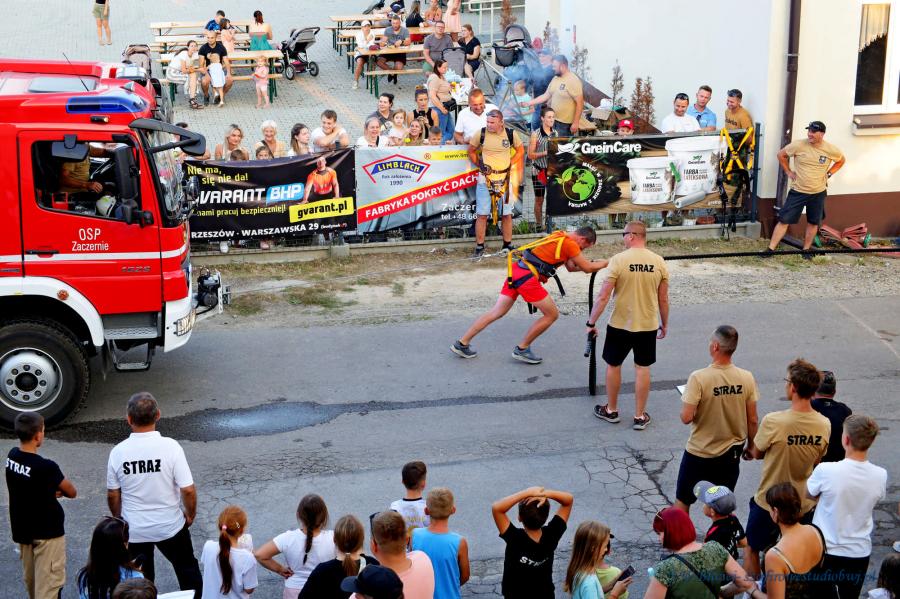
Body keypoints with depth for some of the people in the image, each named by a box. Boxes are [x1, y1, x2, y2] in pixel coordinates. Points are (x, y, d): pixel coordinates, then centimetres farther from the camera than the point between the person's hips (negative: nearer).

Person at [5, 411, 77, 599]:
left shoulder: (12, 456, -6)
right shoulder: (46, 467, -27)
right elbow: (72, 492, -13)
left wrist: (50, 489, -8)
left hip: (21, 527, 7)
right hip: (47, 531, -7)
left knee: (30, 577, 23)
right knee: (48, 582, 0)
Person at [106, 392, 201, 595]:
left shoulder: (118, 452, -13)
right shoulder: (170, 447, -19)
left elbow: (112, 495, -2)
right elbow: (188, 490, -16)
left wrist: (118, 519, 17)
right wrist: (190, 515, 3)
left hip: (134, 530, 1)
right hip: (170, 525, -1)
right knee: (187, 570, 22)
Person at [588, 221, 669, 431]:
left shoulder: (618, 260, -14)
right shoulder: (659, 262, -3)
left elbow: (603, 296, -15)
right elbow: (663, 300, 3)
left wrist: (591, 322, -6)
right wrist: (664, 324, 17)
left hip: (620, 325, -3)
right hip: (648, 325, 3)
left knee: (613, 365, 16)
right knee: (642, 368, 12)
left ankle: (611, 410, 28)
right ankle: (640, 416, 17)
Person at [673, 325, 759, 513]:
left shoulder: (699, 378, -24)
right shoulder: (747, 378, -11)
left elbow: (686, 417, -24)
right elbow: (753, 420, -4)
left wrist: (685, 402, -2)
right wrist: (751, 446, 13)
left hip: (698, 454, -3)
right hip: (731, 453, 3)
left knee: (682, 501, 16)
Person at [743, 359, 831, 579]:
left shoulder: (773, 421, -28)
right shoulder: (824, 425, -13)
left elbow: (757, 453, -10)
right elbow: (815, 461, 3)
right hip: (804, 503, 4)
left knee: (752, 549, 20)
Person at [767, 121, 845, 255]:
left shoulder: (831, 149, -8)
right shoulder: (798, 145, -13)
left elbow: (841, 160, 13)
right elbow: (781, 154, 3)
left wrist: (828, 173, 3)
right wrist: (788, 172, 0)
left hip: (818, 193, 2)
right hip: (797, 192, -2)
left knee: (813, 223, 11)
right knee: (784, 220, -4)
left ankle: (806, 250, 27)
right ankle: (770, 249, -1)